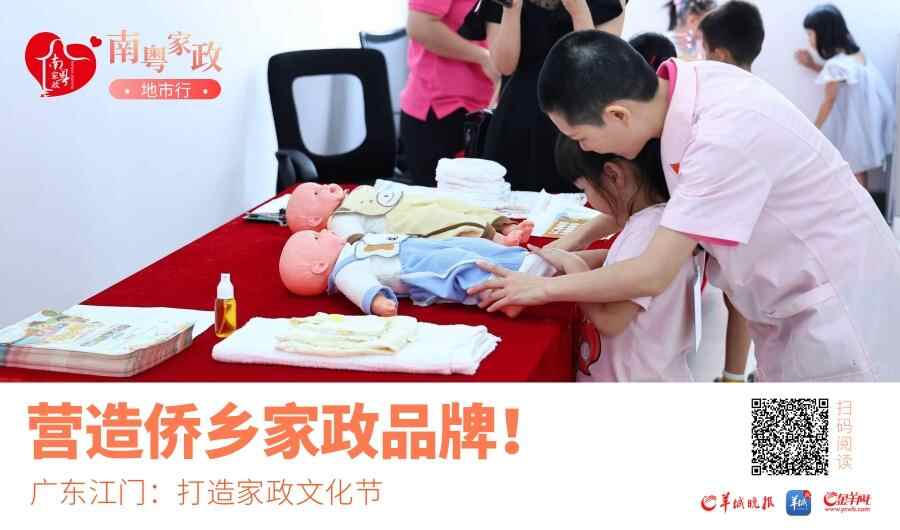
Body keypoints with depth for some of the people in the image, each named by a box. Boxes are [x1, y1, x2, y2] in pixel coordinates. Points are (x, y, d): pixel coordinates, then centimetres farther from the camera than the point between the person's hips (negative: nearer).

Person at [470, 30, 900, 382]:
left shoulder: (724, 140, -33)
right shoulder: (687, 81, -8)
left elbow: (653, 275, -28)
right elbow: (650, 190, 13)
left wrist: (544, 288, -15)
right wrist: (573, 241, 7)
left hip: (839, 301, -8)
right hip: (801, 295, 8)